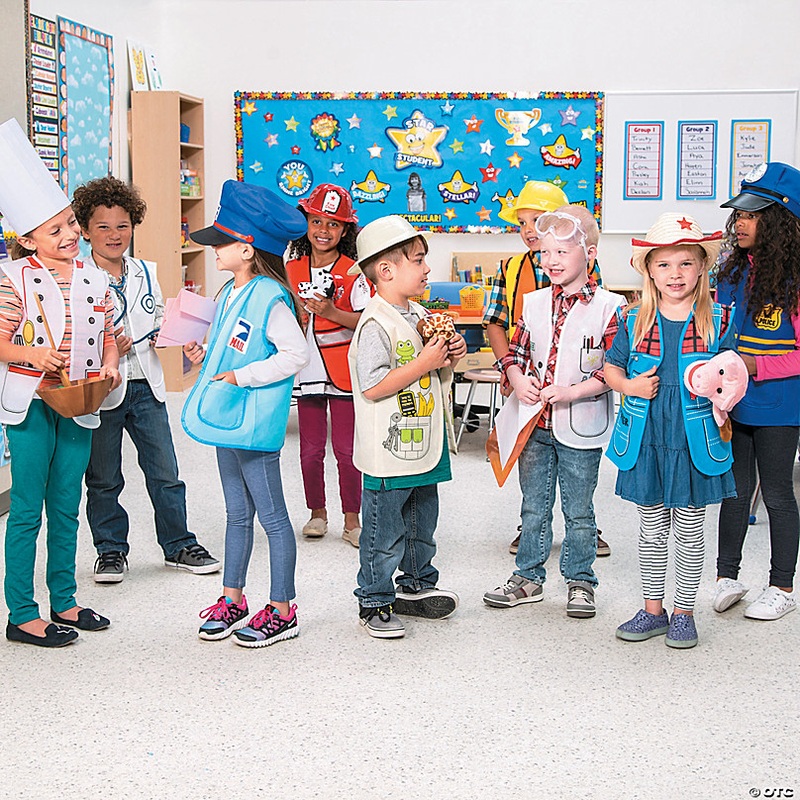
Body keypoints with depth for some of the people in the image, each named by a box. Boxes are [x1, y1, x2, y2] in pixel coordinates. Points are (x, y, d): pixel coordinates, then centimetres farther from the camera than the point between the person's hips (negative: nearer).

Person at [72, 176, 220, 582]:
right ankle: (111, 550, 24)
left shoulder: (145, 272, 9)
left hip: (146, 385, 4)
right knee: (103, 479, 8)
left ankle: (179, 545, 23)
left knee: (166, 472, 9)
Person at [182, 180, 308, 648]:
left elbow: (296, 355, -23)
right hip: (227, 418, 10)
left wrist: (242, 376, -21)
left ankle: (282, 611, 10)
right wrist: (204, 356, 7)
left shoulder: (270, 298, -17)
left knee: (272, 516, 0)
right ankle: (233, 600, 28)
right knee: (238, 514, 18)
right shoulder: (230, 294, 12)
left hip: (255, 424, -10)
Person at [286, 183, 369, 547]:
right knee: (311, 449, 9)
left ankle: (352, 519, 14)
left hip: (344, 371, -3)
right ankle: (317, 513, 26)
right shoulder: (292, 269, 7)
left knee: (346, 449, 0)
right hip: (307, 369, 3)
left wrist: (332, 313, -23)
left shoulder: (352, 272, -5)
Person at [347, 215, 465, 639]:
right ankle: (375, 603, 14)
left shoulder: (419, 315, 11)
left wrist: (450, 357, 2)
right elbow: (373, 386, -24)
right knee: (384, 532, 2)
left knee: (422, 524, 20)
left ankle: (417, 586, 35)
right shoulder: (376, 323, -18)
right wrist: (424, 362, -21)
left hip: (424, 446, 9)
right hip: (389, 454, -9)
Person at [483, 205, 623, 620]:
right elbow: (514, 352, 11)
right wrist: (519, 381, -10)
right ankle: (528, 577, 26)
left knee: (578, 511, 8)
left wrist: (572, 392, -21)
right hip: (535, 423, 4)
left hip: (581, 427, -4)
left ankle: (580, 581, 23)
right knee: (534, 506, 14)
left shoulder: (608, 306, -8)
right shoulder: (534, 303, 6)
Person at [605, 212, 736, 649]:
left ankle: (684, 612, 22)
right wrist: (630, 385, -8)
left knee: (689, 531, 8)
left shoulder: (718, 320, -3)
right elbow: (611, 368, 11)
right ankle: (652, 609, 25)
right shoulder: (635, 321, 2)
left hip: (695, 441, -1)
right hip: (645, 440, 2)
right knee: (651, 529, 11)